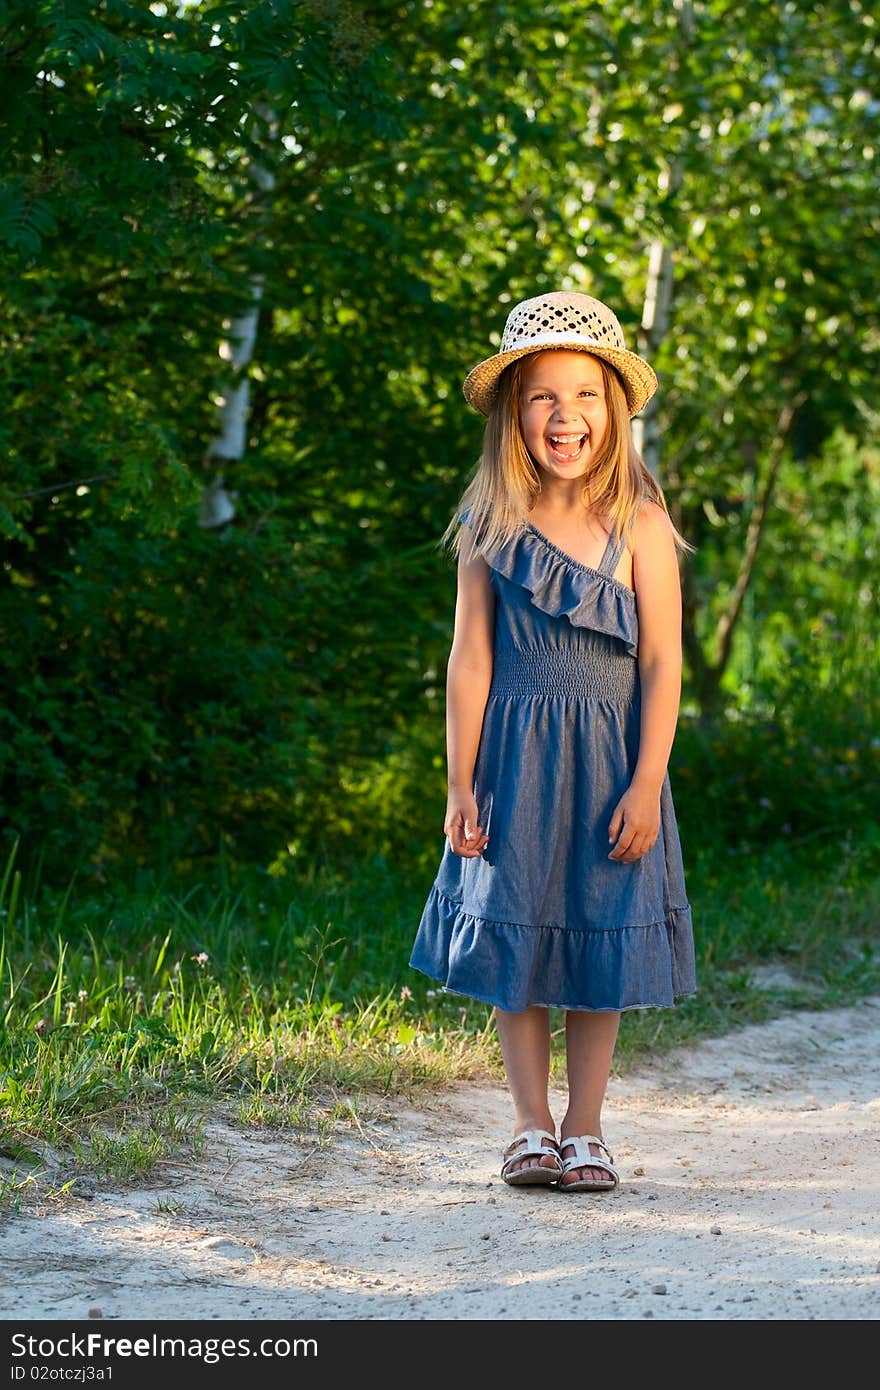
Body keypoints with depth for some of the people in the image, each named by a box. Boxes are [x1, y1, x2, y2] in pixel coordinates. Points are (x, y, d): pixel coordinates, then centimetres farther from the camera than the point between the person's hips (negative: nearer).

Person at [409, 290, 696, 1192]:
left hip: (608, 759, -1)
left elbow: (663, 663, -6)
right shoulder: (489, 527, -2)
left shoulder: (639, 525, -6)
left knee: (600, 940, 4)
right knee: (515, 940, 4)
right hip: (514, 755, 1)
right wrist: (461, 784, -2)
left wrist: (647, 785, -11)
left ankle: (584, 1127, 16)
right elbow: (470, 659, 0)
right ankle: (530, 1125, 15)